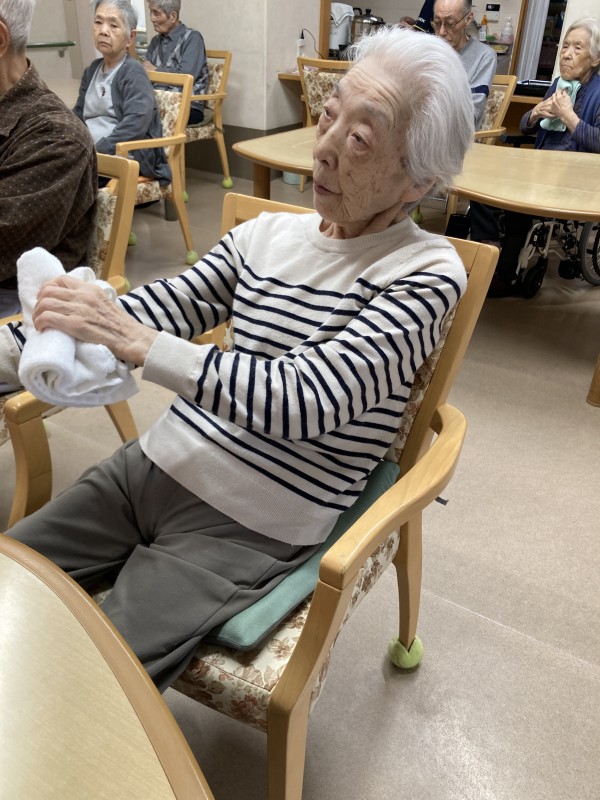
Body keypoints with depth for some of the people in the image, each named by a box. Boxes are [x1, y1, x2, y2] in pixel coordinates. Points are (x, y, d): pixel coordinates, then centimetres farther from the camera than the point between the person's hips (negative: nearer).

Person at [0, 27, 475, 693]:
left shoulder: (425, 272, -10)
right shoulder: (265, 235, 8)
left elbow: (305, 400, -22)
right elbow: (148, 313, 5)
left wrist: (134, 341, -26)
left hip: (251, 530, -5)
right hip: (154, 464, 6)